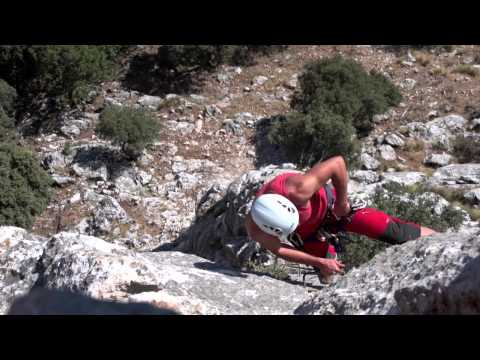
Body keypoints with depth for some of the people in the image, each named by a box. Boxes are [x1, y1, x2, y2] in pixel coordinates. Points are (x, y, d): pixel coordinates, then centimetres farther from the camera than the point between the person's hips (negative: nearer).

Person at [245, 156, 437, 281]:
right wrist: (319, 262, -20)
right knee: (329, 273, -1)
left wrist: (342, 202, -24)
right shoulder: (256, 230, -34)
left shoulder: (297, 190, -44)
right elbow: (280, 249, -18)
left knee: (384, 228, -9)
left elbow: (337, 163, -36)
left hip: (327, 204, -2)